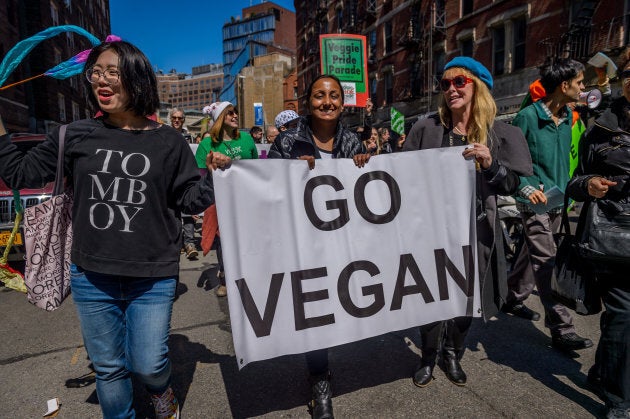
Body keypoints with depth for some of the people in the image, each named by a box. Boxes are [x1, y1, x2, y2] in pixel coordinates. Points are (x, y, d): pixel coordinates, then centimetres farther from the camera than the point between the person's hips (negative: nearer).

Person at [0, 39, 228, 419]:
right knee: (108, 368, 17)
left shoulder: (167, 142, -3)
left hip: (153, 278, -2)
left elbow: (190, 200, 0)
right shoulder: (77, 136, 2)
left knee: (147, 366, 4)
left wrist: (215, 176, -16)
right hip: (92, 277, 3)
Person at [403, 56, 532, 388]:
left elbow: (511, 186, -1)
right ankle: (429, 357, 30)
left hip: (476, 231, 2)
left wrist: (490, 164, -19)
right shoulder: (426, 128, -2)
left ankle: (452, 354, 40)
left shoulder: (500, 134, 0)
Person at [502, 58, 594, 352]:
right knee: (547, 263, -8)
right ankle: (562, 330, -2)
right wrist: (526, 188, -22)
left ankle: (514, 300, 34)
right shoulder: (528, 116, -13)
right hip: (534, 201, -8)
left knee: (532, 254, 17)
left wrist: (566, 189, 18)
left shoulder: (568, 115, 10)